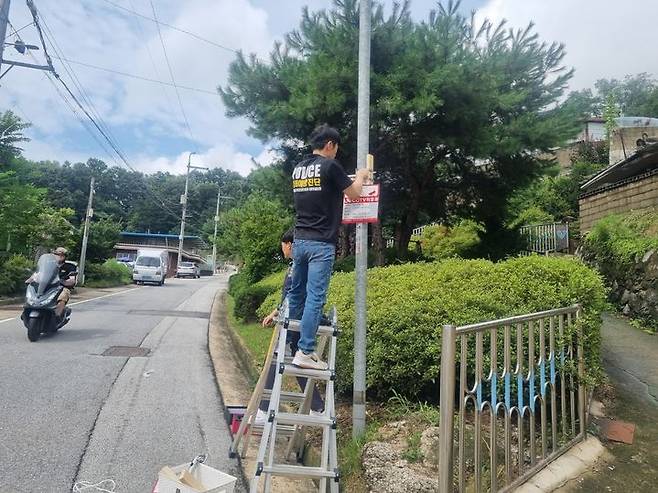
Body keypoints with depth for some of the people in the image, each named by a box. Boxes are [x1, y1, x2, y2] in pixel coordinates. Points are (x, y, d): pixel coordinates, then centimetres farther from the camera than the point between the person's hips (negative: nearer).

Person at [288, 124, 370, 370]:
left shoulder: (298, 169, 14)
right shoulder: (330, 166, -7)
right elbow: (354, 194, 1)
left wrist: (346, 180, 35)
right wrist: (360, 176, 22)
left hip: (299, 241, 7)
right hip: (321, 243, -7)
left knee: (296, 294, 15)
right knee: (315, 297, -6)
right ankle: (305, 352, -5)